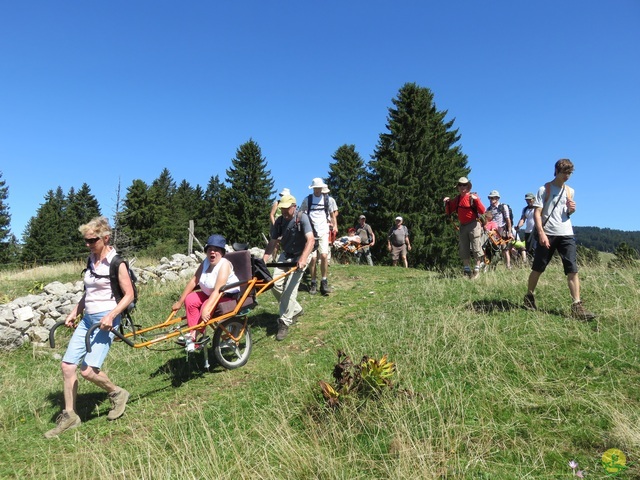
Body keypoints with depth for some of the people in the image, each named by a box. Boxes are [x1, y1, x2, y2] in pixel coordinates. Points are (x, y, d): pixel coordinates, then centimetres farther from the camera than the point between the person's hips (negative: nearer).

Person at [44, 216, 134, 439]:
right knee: (67, 366, 4)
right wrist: (74, 312, 13)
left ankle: (117, 394, 13)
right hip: (87, 319, 8)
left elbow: (129, 295, -12)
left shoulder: (116, 262, -12)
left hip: (105, 320, -7)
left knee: (88, 370, -15)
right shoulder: (91, 260, 10)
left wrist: (111, 316, -22)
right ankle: (69, 416, 20)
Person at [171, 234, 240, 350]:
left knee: (206, 308, -29)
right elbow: (193, 281, -4)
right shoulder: (205, 262, -4)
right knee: (190, 299, -13)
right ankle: (192, 334, -10)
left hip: (229, 296, -7)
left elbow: (217, 290, -34)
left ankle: (193, 336, -10)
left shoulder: (224, 264, -25)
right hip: (210, 294, 7)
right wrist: (179, 302, -4)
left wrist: (206, 308, -44)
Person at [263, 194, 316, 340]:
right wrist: (263, 261, -14)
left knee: (290, 289, -15)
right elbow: (272, 242, -1)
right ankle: (296, 310, 16)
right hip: (285, 255, 5)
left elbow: (311, 240, -31)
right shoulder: (279, 221, -4)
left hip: (299, 257, -5)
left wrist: (303, 258, -46)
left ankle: (284, 323, -2)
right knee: (275, 285, -6)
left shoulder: (302, 217, -20)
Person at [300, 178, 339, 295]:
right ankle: (313, 283, 9)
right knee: (312, 258, -3)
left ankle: (324, 282, 0)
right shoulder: (307, 200, 6)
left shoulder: (328, 199, 8)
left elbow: (333, 214, 17)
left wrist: (335, 226, 6)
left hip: (323, 231, 0)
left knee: (324, 256, -13)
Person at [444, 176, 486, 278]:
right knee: (463, 250, 8)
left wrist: (476, 199, -25)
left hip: (473, 225, -6)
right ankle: (467, 271, 16)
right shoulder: (457, 198, 9)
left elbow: (482, 211, -15)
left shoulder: (473, 197, -6)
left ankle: (477, 270, 4)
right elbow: (449, 212, 13)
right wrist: (447, 202, -3)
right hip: (463, 226, 6)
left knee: (476, 248, -4)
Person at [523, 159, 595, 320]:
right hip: (547, 234, -4)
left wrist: (572, 210, -1)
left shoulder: (570, 191, 13)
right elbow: (537, 213, -9)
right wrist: (541, 233, -19)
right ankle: (529, 297, 22)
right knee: (538, 268, 5)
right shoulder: (544, 189, -2)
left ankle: (577, 306, -6)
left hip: (566, 234, 4)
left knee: (573, 269, -6)